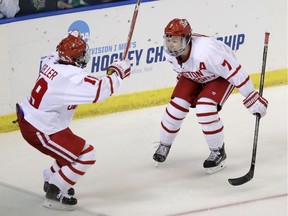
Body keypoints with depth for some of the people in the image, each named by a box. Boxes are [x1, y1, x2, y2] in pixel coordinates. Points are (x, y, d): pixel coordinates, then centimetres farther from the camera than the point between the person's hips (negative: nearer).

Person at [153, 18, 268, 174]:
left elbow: (235, 72, -38)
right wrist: (182, 76, 24)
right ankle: (164, 145, 19)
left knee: (205, 109, -25)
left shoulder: (206, 52, -44)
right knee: (176, 106, -7)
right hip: (193, 75, 6)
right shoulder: (170, 53, -22)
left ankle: (218, 152, -5)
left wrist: (252, 98, -33)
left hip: (221, 76, -6)